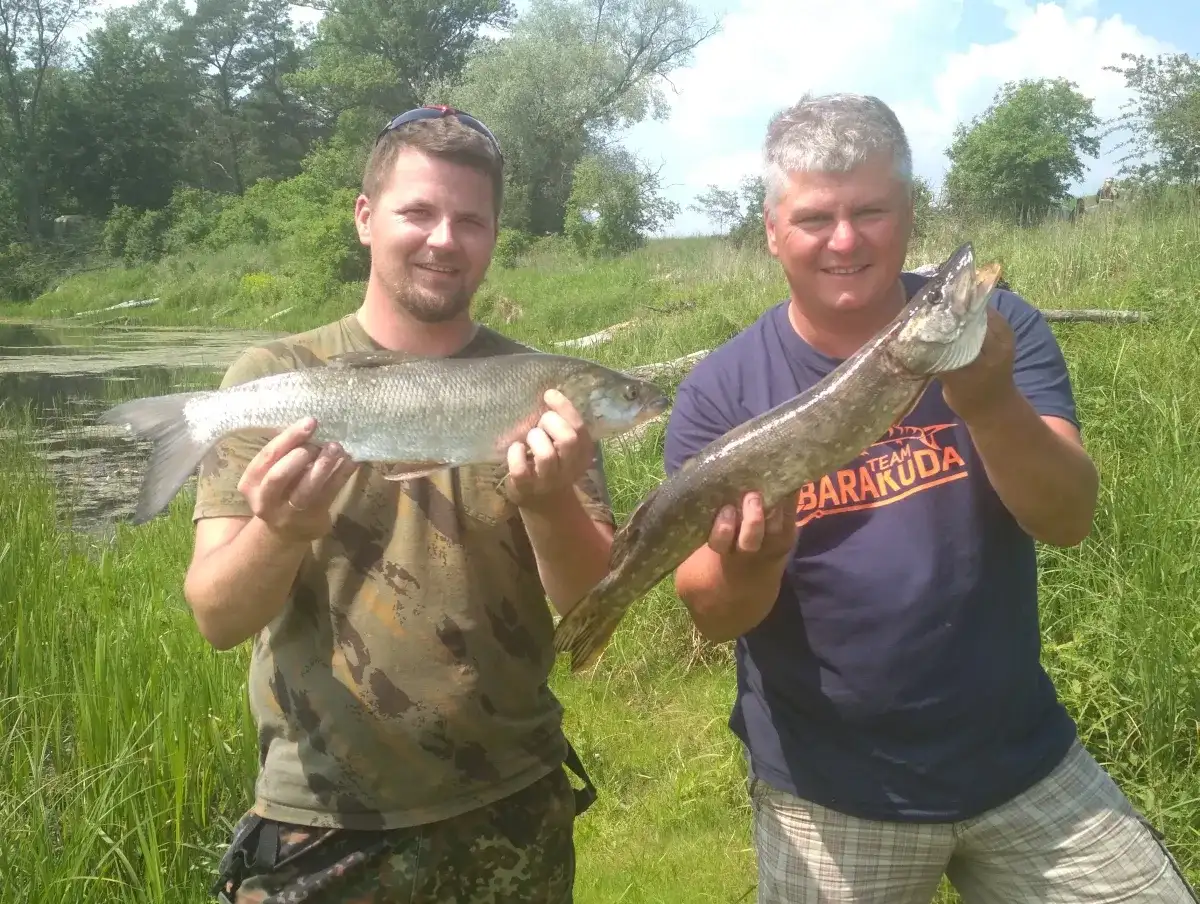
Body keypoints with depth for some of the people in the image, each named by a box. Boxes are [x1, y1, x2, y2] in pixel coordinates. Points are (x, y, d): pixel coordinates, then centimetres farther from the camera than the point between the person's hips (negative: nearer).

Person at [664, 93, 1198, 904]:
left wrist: (990, 403, -33)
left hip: (1026, 761, 2)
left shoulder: (997, 328, -6)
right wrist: (749, 562, -30)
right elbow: (714, 614, -8)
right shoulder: (721, 391, -10)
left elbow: (1070, 519, -15)